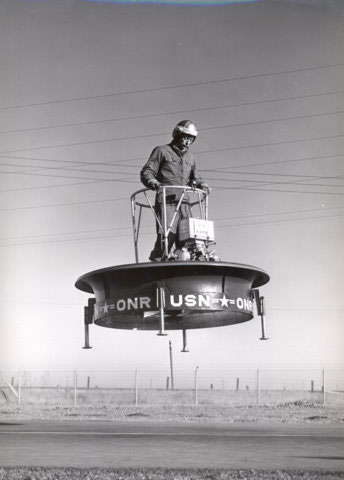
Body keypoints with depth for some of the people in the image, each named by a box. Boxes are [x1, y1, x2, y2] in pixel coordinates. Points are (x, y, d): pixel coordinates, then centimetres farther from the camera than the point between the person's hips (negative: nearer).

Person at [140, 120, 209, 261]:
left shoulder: (190, 157, 25)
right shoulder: (162, 151, 8)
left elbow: (194, 178, 36)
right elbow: (146, 172, 2)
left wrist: (201, 185, 13)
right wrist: (153, 182, -21)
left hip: (184, 203, 6)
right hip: (166, 202, -6)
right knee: (166, 237, -18)